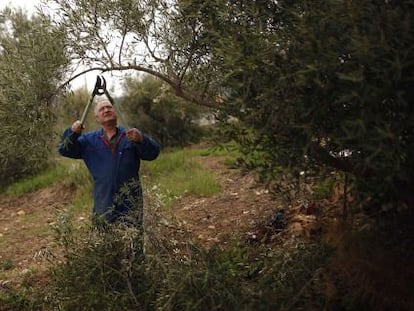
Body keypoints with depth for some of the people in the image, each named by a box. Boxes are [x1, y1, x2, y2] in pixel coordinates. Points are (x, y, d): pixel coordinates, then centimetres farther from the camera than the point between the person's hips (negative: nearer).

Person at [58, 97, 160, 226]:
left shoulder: (130, 135, 4)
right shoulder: (89, 140, 14)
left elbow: (153, 153, -7)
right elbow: (65, 150, 8)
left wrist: (141, 139, -30)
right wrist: (72, 133, -14)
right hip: (103, 205, 3)